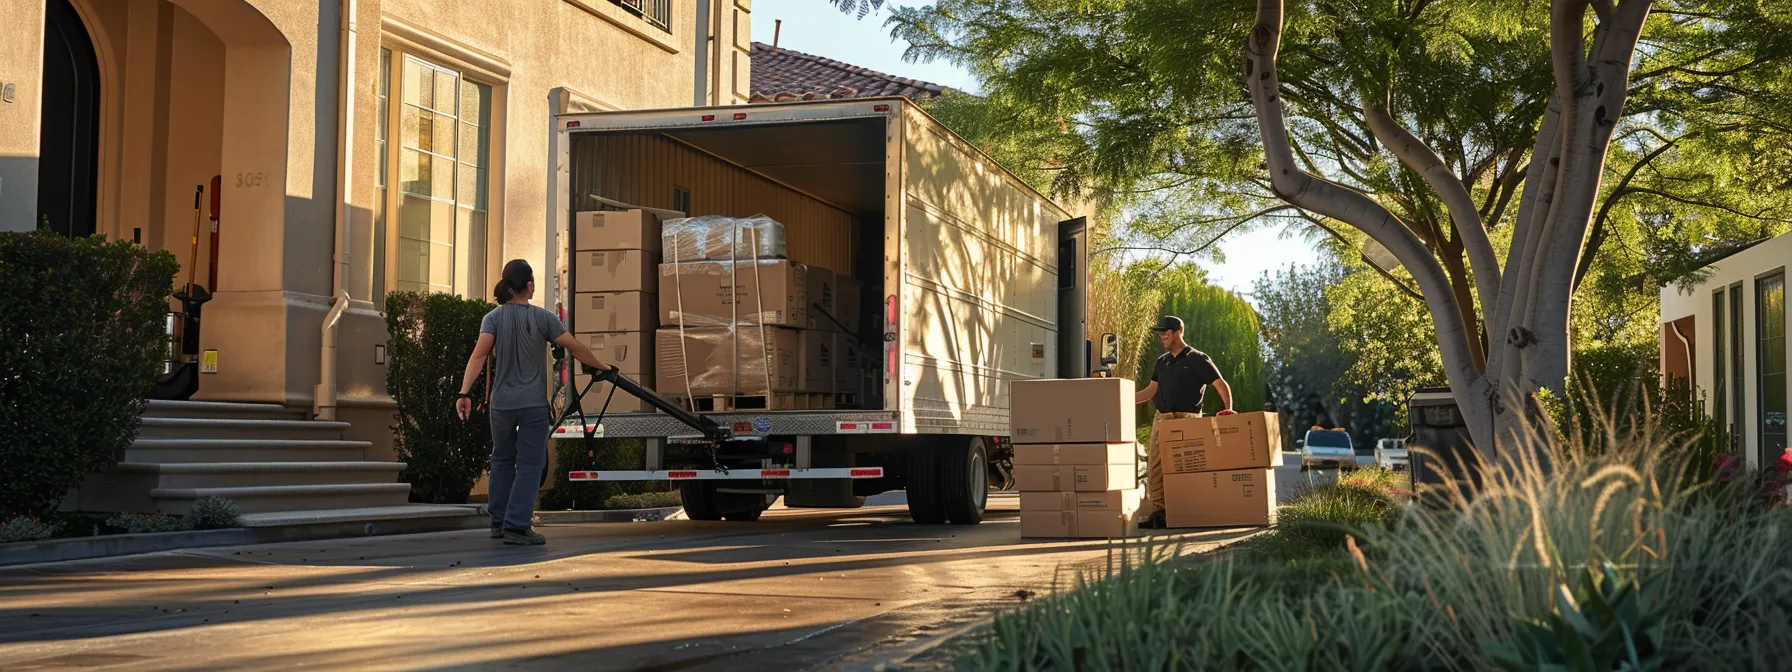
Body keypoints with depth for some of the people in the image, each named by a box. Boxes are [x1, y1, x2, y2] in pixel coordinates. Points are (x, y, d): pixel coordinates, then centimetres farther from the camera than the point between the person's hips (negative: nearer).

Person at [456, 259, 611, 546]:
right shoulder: (543, 317, -5)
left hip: (502, 402, 3)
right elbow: (575, 347, -5)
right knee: (529, 466, 1)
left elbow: (479, 354, -14)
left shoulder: (494, 318, -1)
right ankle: (517, 526, -5)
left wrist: (464, 392, -20)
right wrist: (603, 367, 9)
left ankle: (499, 522, 25)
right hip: (534, 404, -3)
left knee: (502, 461, 19)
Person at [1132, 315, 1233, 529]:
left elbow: (1221, 385, -5)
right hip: (1161, 419, 6)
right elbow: (1151, 391, 18)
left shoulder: (1197, 359, -2)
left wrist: (1228, 409, -21)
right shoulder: (1162, 361, 18)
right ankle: (1157, 512, 0)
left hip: (1186, 419, -6)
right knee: (1155, 468, -1)